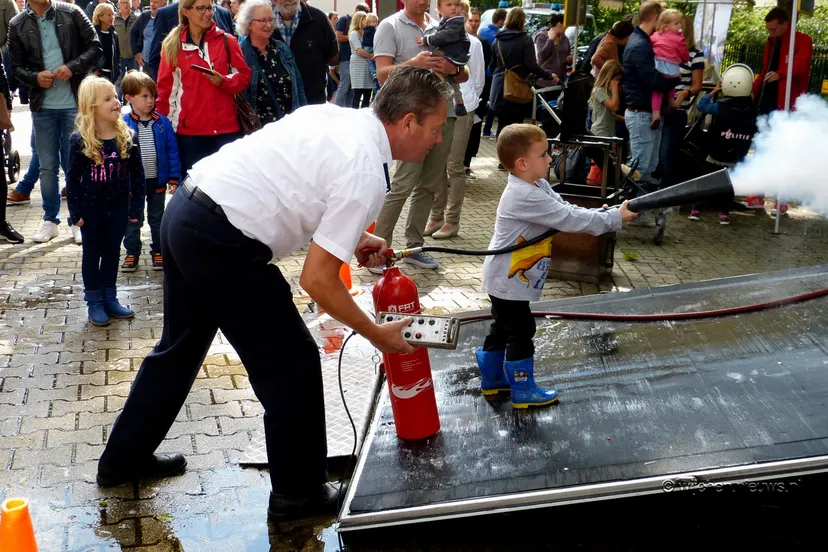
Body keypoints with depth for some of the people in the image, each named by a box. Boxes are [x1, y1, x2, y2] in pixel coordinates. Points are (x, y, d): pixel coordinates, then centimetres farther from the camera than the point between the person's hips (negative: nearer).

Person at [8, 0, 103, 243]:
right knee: (47, 166, 9)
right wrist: (35, 77, -14)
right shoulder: (18, 25, 4)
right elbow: (16, 66, 6)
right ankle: (50, 220, 22)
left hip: (75, 103, -2)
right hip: (42, 107, 2)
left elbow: (95, 47, -1)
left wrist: (72, 67, -16)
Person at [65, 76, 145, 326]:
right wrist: (75, 212, -11)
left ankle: (110, 298, 27)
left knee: (112, 252, 14)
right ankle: (94, 303, 19)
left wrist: (136, 207, -3)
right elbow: (72, 178, -9)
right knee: (92, 254, 9)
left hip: (119, 208, 3)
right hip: (91, 209, -3)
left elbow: (137, 174, -1)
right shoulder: (79, 141, -13)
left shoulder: (127, 137, -6)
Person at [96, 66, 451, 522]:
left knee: (180, 347, 26)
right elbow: (317, 280, -16)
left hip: (183, 211, 9)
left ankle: (124, 458, 44)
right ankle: (298, 492, 22)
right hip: (221, 243, -9)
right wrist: (378, 336, -3)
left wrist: (351, 235, 16)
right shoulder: (365, 175, -16)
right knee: (292, 363, 6)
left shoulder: (333, 115, 9)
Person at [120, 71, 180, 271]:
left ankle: (158, 251, 28)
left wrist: (173, 178, -4)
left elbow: (172, 151, -2)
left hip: (157, 180, 2)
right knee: (133, 220, 12)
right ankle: (132, 253, 24)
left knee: (157, 219, 16)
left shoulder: (163, 122, -6)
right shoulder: (123, 124, -11)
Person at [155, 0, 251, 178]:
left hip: (226, 127, 0)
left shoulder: (227, 41, 4)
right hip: (189, 129, 0)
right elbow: (165, 87, 7)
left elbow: (244, 77, 5)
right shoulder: (173, 46, 5)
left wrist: (223, 81, -15)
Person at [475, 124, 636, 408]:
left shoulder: (537, 186, 3)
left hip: (506, 279, 10)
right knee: (520, 332, 1)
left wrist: (600, 214, -11)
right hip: (509, 281, -10)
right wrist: (614, 219, -21)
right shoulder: (525, 197, -29)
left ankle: (492, 379, 34)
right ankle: (523, 390, 13)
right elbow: (569, 219, -28)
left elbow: (566, 210, 5)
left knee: (502, 329, 20)